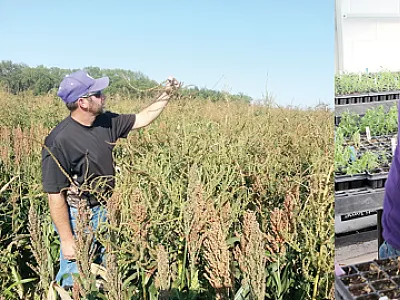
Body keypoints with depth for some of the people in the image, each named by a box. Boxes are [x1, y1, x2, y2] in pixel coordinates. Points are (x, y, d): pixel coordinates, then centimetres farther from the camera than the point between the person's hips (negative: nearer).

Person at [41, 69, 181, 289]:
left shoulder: (106, 122, -3)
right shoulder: (59, 141, -24)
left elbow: (142, 119, 12)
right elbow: (55, 195, -21)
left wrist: (166, 95, 3)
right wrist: (67, 240, -18)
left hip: (104, 212, 7)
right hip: (77, 217, -7)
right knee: (75, 282, 7)